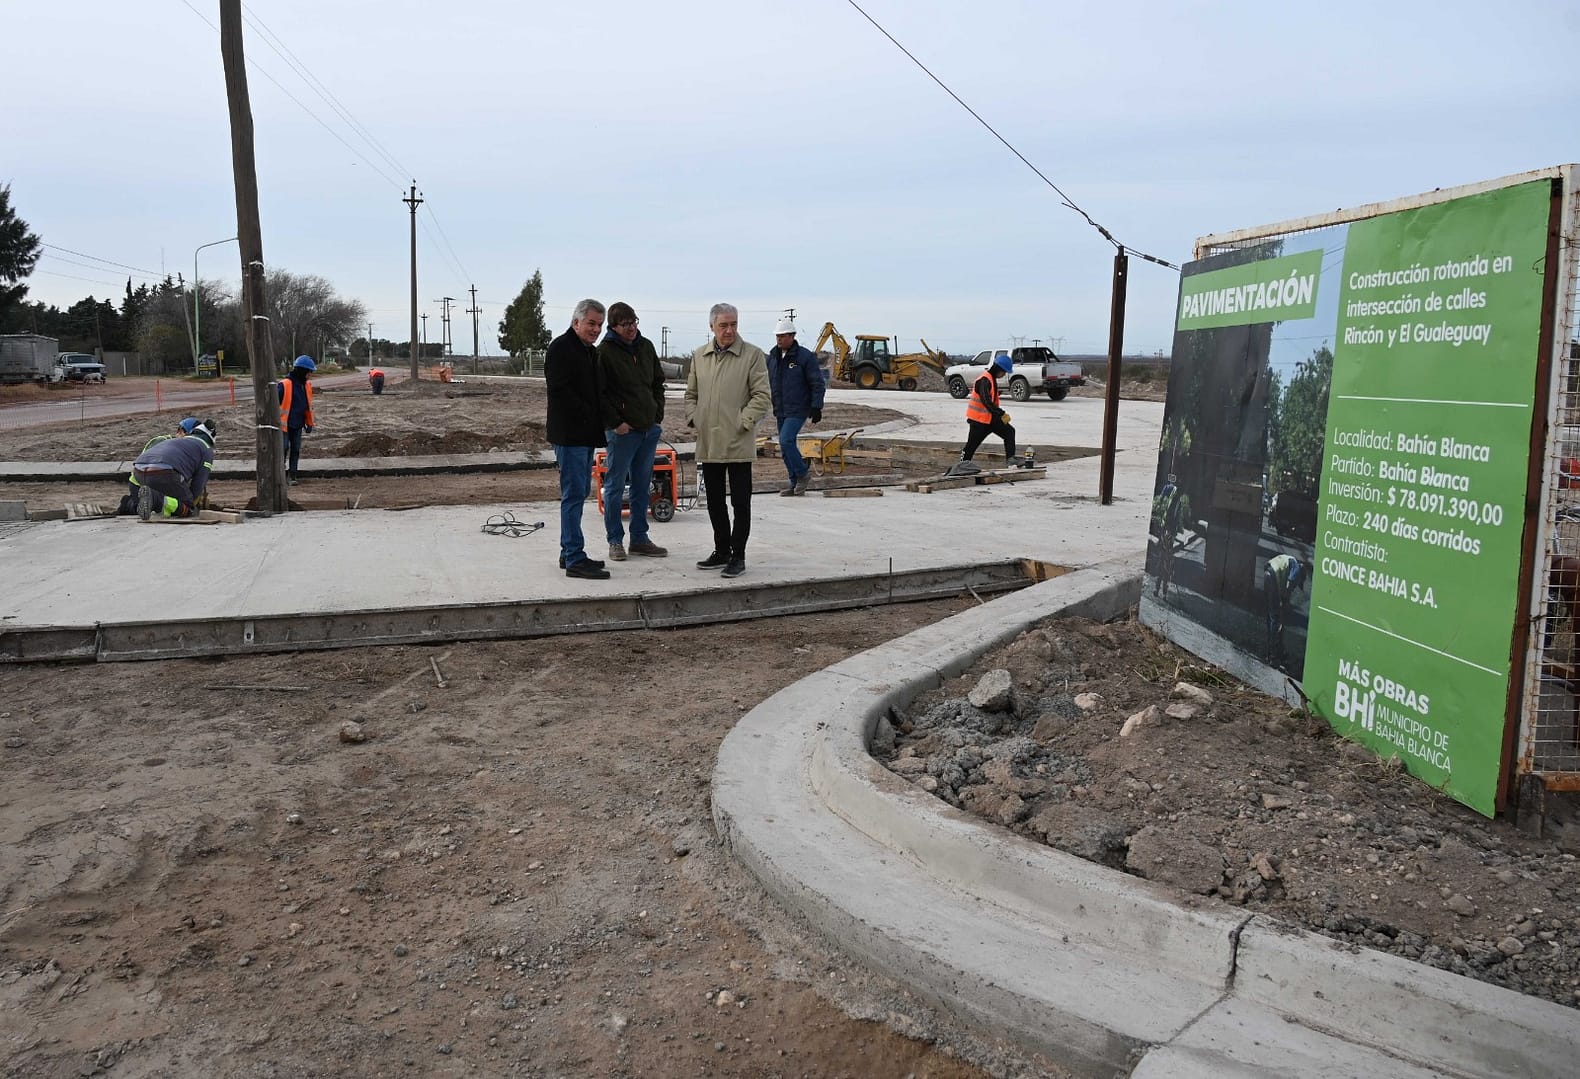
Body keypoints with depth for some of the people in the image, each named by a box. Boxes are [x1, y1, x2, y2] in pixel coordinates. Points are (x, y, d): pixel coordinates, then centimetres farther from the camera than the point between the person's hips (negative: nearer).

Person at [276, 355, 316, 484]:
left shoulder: (306, 385, 7)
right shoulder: (284, 384, -14)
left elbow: (308, 405, 16)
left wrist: (309, 423, 14)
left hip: (298, 425, 6)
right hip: (284, 424, -6)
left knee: (295, 450, 6)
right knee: (284, 448, -4)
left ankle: (291, 475, 11)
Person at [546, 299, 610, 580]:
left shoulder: (591, 352, 19)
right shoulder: (561, 348, -10)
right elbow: (559, 390, -20)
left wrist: (599, 419, 8)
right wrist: (588, 415, -16)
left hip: (586, 435, 10)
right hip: (569, 433, -10)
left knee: (579, 492, 13)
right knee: (574, 493, -10)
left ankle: (569, 554, 20)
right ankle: (575, 559, -8)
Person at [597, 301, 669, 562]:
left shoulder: (646, 347, 11)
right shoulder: (605, 352, -8)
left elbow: (658, 382, 18)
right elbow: (599, 393, -10)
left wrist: (658, 414, 9)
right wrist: (616, 422, -14)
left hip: (650, 428, 6)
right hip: (622, 431, -6)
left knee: (642, 486, 12)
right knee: (615, 486, 2)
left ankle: (639, 538, 21)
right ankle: (615, 541, 11)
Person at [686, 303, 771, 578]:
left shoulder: (753, 355, -3)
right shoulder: (699, 356, 12)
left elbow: (761, 395, -6)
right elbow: (691, 393, 20)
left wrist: (742, 422, -12)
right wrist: (693, 417, 5)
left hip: (738, 443, -5)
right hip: (708, 442, 5)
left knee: (740, 502, 0)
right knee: (714, 501, 13)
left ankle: (738, 555, 9)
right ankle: (722, 551, 25)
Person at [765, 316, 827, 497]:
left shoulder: (805, 356, -8)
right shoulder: (773, 356, 10)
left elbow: (817, 384, -8)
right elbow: (768, 382, 18)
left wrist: (816, 407, -14)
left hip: (798, 410, -7)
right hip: (780, 411, 7)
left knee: (786, 441, -20)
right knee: (785, 447, 8)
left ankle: (802, 473, -1)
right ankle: (795, 483, 17)